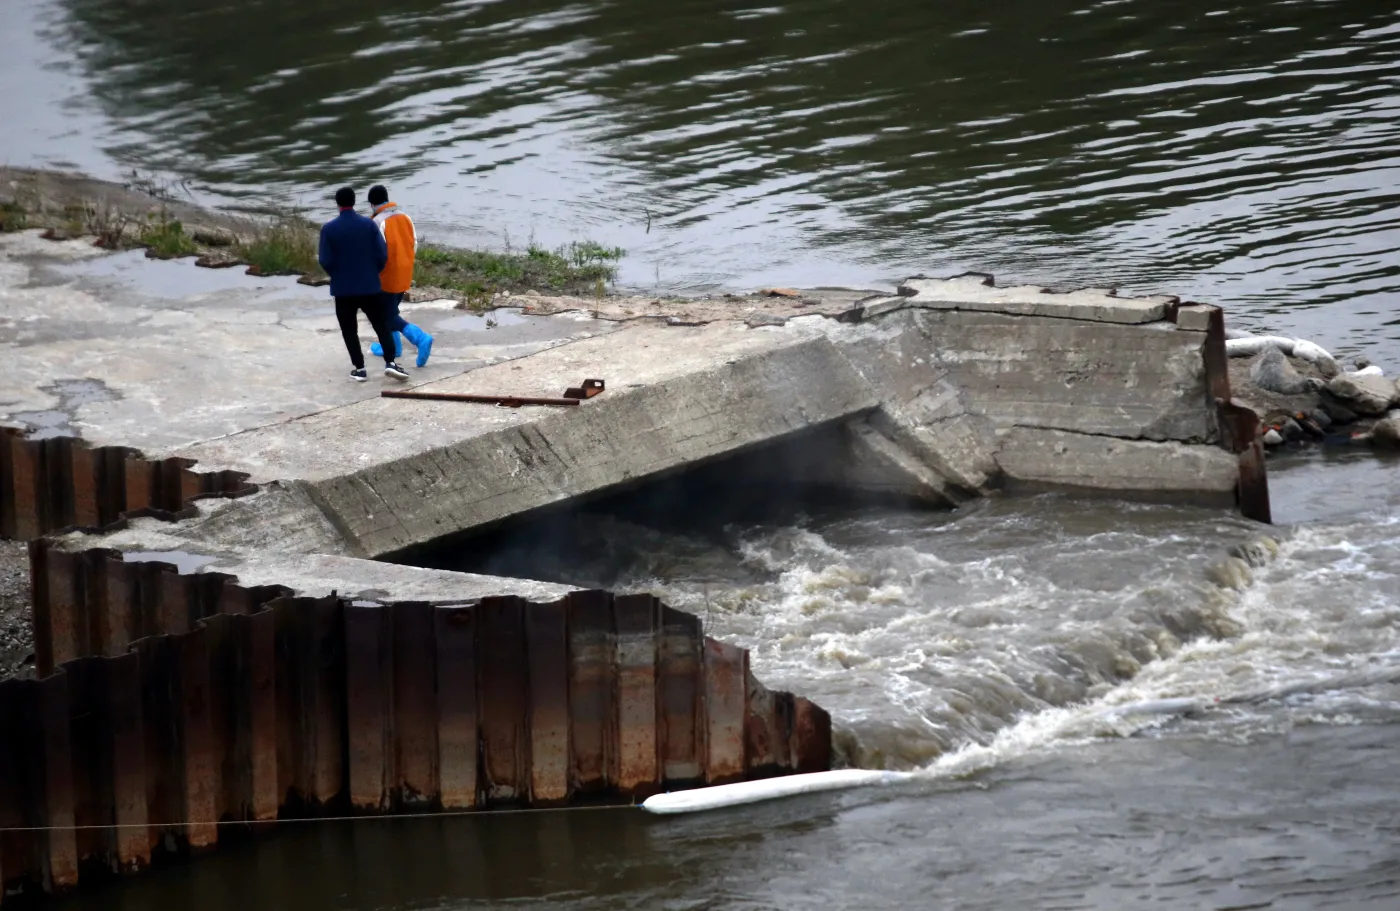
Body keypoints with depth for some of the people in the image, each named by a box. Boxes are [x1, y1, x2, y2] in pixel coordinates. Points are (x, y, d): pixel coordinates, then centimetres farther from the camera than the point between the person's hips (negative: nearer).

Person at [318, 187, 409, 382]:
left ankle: (359, 368, 7)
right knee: (382, 324, 10)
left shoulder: (329, 229, -8)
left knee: (349, 329, 10)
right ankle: (390, 362, 0)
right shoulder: (369, 225, -6)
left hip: (343, 287, -1)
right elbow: (382, 255, -6)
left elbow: (325, 260, -9)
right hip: (370, 285, 1)